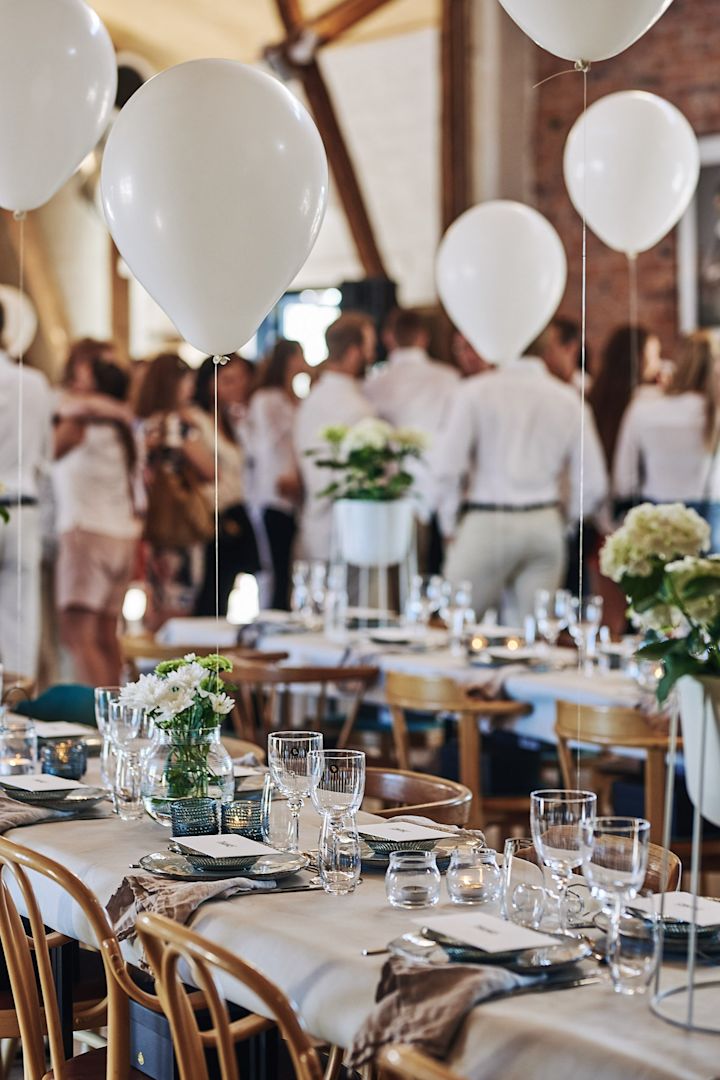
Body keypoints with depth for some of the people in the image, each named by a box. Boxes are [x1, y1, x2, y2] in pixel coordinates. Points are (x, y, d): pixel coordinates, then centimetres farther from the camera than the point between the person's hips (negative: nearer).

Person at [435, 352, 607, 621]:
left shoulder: (476, 390, -1)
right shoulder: (569, 400, 7)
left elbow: (447, 466, -9)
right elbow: (594, 485, 6)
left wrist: (450, 525, 2)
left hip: (487, 523, -3)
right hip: (546, 526, 3)